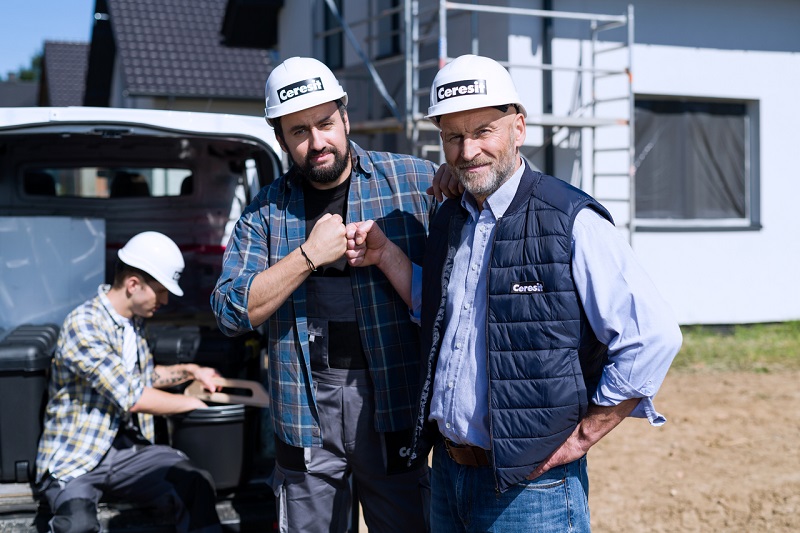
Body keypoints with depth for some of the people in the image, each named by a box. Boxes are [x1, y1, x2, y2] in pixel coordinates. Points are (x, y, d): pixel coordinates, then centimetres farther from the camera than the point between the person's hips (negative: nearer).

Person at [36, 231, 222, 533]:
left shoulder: (134, 321, 10)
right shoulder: (83, 325, -17)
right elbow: (133, 398, -20)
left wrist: (188, 371, 14)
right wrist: (193, 403, -8)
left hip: (126, 448, 6)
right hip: (74, 459, -6)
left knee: (197, 484, -23)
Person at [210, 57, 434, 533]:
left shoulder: (416, 182, 1)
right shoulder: (267, 210, 6)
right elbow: (231, 312, -2)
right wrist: (309, 255, -11)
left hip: (392, 398, -1)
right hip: (306, 406, 2)